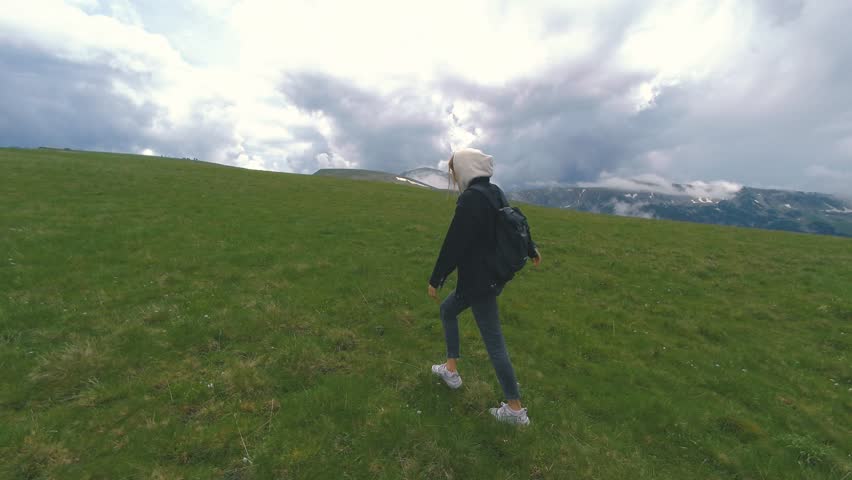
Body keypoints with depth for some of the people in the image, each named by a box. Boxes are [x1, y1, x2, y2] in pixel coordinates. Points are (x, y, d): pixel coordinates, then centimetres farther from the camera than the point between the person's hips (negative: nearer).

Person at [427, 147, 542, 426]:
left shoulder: (469, 199, -21)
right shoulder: (494, 192, 6)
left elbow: (453, 245, -22)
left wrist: (435, 280, -11)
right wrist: (531, 250, 37)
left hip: (478, 281, -10)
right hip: (493, 275, 10)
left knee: (494, 342, 1)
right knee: (447, 310, 24)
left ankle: (515, 409, 18)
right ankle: (451, 369, 35)